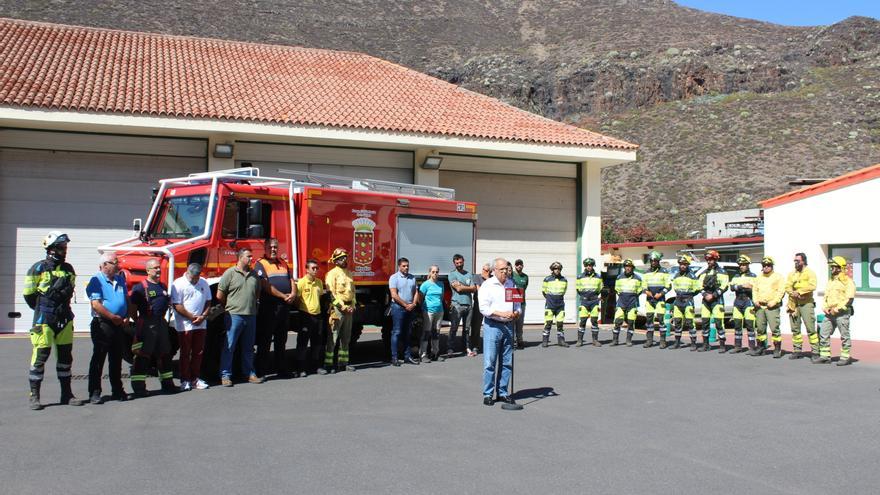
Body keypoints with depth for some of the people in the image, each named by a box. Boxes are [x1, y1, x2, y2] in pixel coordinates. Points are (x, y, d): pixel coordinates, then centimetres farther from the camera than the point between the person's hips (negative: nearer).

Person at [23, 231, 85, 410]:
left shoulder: (68, 269, 10)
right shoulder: (39, 268, -6)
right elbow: (28, 293, -1)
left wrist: (63, 307, 13)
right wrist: (42, 309, 3)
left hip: (65, 319, 6)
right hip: (44, 320, -6)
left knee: (65, 356, 9)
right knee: (40, 356, -3)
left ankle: (66, 395, 16)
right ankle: (34, 396, 5)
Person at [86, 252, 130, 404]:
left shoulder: (120, 279, 15)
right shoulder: (96, 280, -7)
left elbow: (126, 300, 20)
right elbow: (96, 304, -16)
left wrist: (126, 317, 4)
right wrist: (113, 317, -16)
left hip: (119, 325, 7)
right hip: (102, 325, -7)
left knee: (116, 359, 12)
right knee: (98, 360, -2)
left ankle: (117, 390, 20)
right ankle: (94, 393, 2)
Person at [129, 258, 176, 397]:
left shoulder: (163, 286, 15)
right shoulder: (140, 287, -7)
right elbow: (133, 308, -8)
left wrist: (162, 318, 16)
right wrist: (139, 323, -5)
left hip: (161, 324, 7)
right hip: (146, 326, -7)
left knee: (164, 354, 13)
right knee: (142, 356, -4)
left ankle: (167, 384, 22)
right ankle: (138, 388, 0)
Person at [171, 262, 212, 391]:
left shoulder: (204, 283, 9)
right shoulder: (178, 284, -8)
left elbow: (208, 302, 12)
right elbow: (177, 306, -12)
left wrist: (203, 316, -5)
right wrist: (193, 317, -13)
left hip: (201, 325, 5)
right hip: (185, 326, -5)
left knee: (199, 352, 9)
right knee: (185, 353, 2)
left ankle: (195, 378, 18)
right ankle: (185, 380, 8)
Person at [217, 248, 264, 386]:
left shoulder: (254, 275, 12)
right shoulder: (230, 273, -5)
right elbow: (220, 295, -4)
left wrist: (251, 304, 13)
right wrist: (231, 305, 5)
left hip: (251, 316, 6)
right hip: (234, 316, -6)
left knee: (248, 347, 13)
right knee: (229, 347, -2)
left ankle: (249, 373, 21)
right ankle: (225, 375, 3)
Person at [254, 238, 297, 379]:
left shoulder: (283, 263, 18)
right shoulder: (260, 264, -4)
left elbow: (291, 280, 16)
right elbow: (266, 286, -14)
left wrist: (293, 293, -5)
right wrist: (283, 296, -14)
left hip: (285, 306, 7)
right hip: (269, 306, -7)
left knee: (281, 340, 12)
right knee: (264, 341, -2)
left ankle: (281, 369, 19)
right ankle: (260, 371, 3)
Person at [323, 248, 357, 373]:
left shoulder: (349, 273, 16)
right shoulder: (332, 273, -8)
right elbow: (331, 293, -14)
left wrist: (352, 306, 7)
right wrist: (343, 307, -15)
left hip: (348, 309, 8)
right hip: (337, 308, -8)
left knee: (346, 338, 11)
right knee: (332, 338, -9)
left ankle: (343, 363, 19)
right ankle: (327, 365, -9)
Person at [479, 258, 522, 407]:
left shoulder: (511, 284, 14)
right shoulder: (487, 285, -2)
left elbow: (517, 303, 20)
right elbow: (483, 308, -11)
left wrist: (516, 312, -2)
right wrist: (501, 313, -20)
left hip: (508, 326, 5)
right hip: (492, 326, -5)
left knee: (507, 362, 8)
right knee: (489, 362, -5)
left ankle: (503, 393, 18)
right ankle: (488, 394, 3)